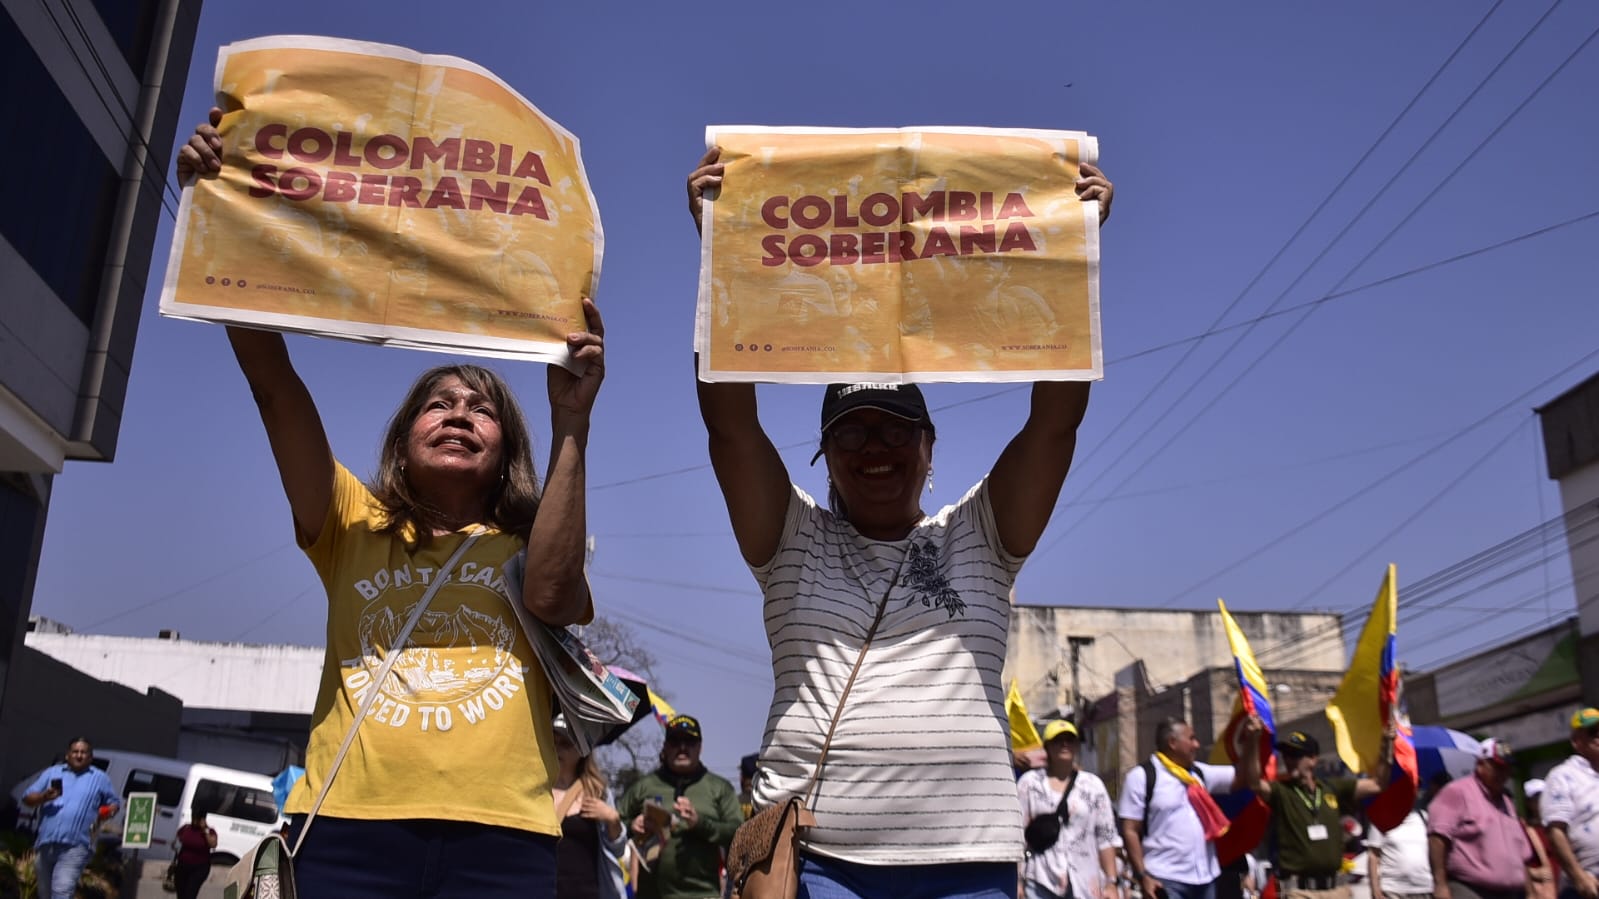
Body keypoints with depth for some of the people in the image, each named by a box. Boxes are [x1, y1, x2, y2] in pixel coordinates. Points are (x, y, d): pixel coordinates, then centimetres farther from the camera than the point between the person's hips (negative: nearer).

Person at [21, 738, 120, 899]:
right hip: (45, 843, 4)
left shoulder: (100, 778, 14)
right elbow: (27, 798, 12)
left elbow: (115, 802, 20)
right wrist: (44, 796, -9)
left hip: (75, 847, -4)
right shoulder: (51, 773, 17)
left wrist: (107, 811, -3)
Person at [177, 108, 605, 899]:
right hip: (349, 828, 1)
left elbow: (552, 596, -12)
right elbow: (272, 379, 5)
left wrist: (570, 423, -11)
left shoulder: (529, 546, 14)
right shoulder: (354, 529, 16)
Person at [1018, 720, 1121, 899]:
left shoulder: (1093, 785, 9)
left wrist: (1111, 882, 3)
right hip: (1041, 881, -2)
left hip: (1085, 884, 2)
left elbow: (1107, 837, 8)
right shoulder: (1029, 783, 4)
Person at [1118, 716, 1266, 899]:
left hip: (1204, 877, 7)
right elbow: (1130, 831, -8)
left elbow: (1245, 779, 13)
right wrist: (1142, 876, -15)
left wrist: (1251, 740, 2)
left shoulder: (1198, 772, 13)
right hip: (1166, 880, -7)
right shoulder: (1142, 776, -6)